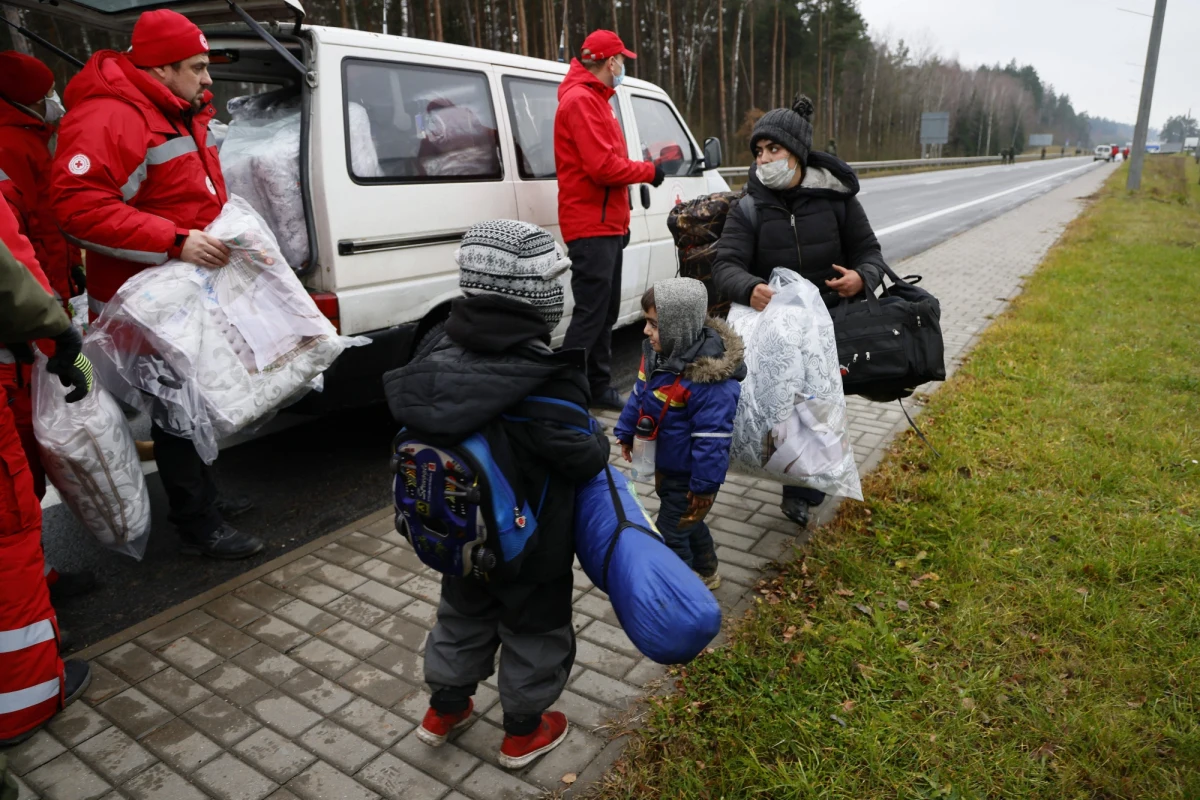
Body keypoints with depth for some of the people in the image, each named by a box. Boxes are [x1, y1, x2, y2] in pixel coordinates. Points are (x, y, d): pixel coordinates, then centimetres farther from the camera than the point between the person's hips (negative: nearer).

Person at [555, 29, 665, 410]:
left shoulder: (594, 100, 20)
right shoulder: (581, 101, -13)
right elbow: (602, 166, -22)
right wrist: (648, 171, -9)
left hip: (607, 225, 10)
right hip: (592, 228, -10)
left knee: (605, 313, 13)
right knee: (590, 316, -10)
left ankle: (599, 388, 22)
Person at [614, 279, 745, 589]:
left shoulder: (710, 379, -33)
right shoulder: (658, 351, -7)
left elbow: (712, 437, -28)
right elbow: (640, 394, 8)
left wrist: (705, 483, -21)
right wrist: (626, 433, 15)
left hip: (689, 473, -9)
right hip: (665, 464, 9)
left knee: (670, 532, 4)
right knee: (686, 521, 26)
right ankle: (706, 572, 49)